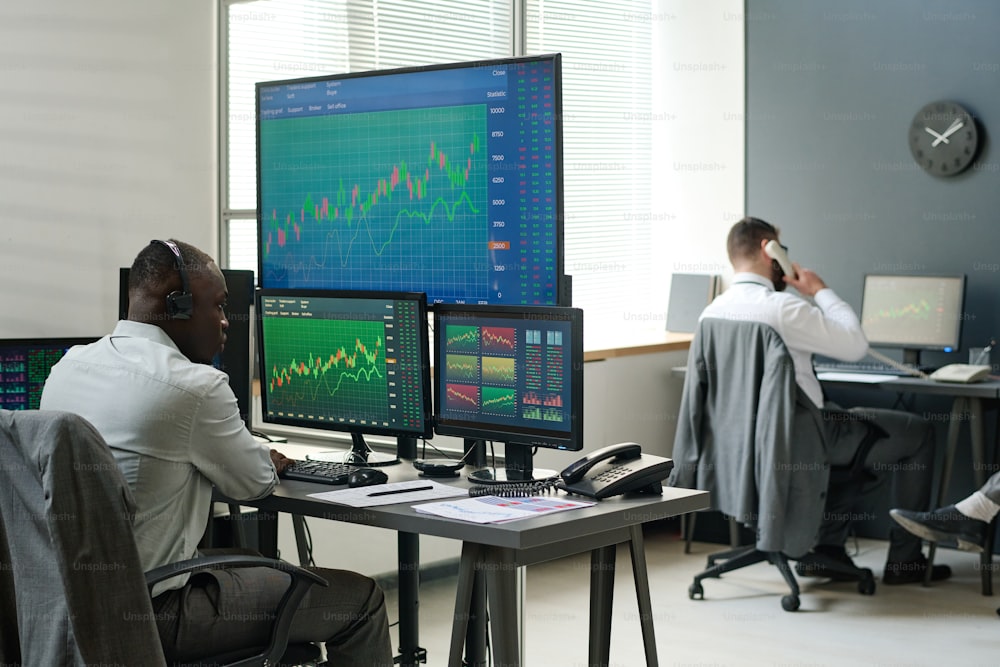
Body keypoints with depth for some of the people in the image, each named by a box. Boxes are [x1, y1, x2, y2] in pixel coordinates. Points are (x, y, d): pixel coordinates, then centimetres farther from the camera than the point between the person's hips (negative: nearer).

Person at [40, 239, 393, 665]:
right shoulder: (195, 385, -19)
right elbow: (255, 482, -3)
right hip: (153, 610, -9)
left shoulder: (67, 366, 4)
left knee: (270, 568, 32)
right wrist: (268, 459, 18)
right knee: (360, 600, 2)